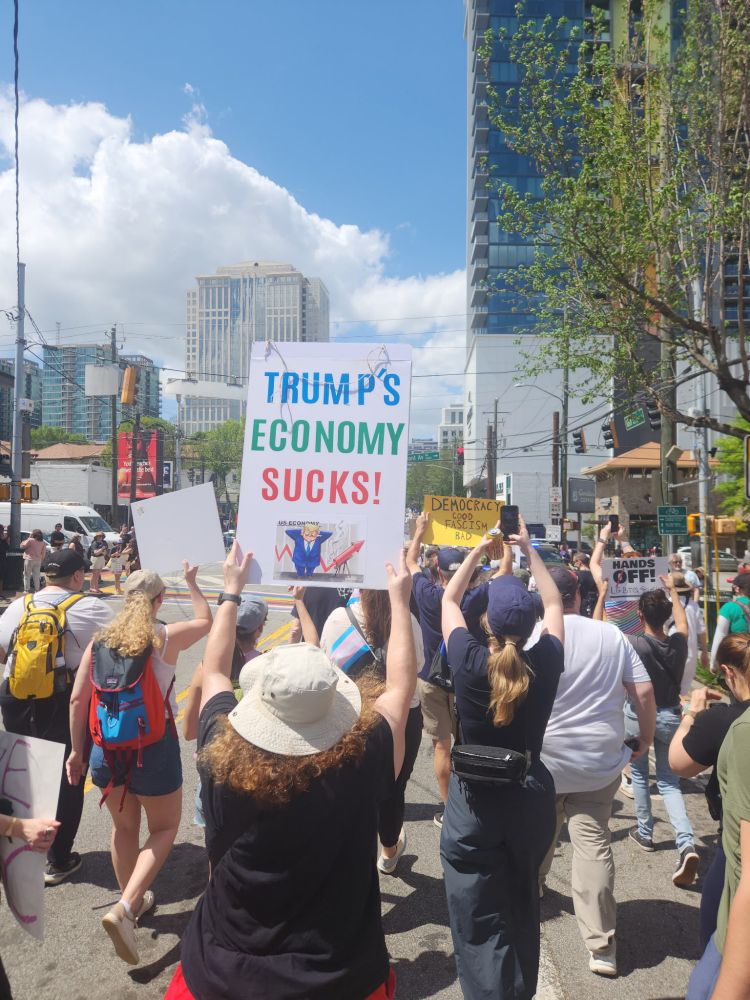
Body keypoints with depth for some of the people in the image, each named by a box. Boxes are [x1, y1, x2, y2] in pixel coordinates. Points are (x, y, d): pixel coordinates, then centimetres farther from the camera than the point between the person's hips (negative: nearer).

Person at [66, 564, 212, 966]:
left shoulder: (100, 640, -2)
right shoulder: (167, 637, -11)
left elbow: (77, 699, -1)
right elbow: (206, 621, 10)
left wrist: (77, 749, 9)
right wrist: (192, 583, 21)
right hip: (154, 747, -4)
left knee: (123, 828, 24)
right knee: (164, 828, 13)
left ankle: (132, 899, 40)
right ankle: (125, 908, -4)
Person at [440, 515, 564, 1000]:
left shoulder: (469, 662, -18)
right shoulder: (547, 662, -13)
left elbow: (449, 600, 0)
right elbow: (555, 604, 7)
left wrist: (479, 550, 6)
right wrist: (530, 550, 11)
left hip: (474, 802, -3)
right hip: (531, 798, 4)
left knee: (479, 922, 8)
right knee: (523, 908, 24)